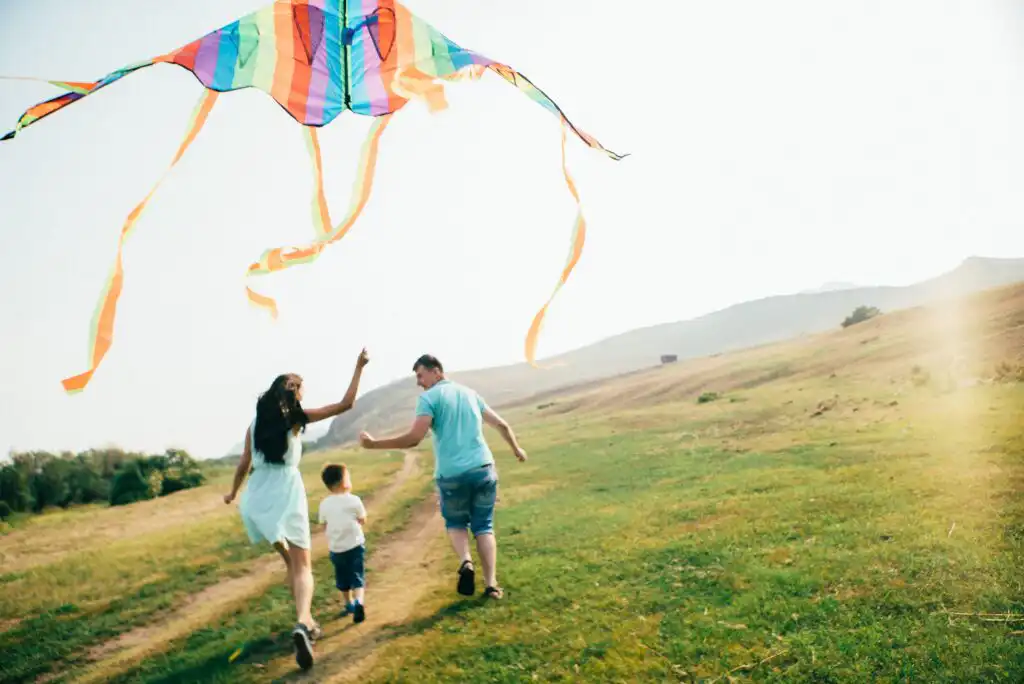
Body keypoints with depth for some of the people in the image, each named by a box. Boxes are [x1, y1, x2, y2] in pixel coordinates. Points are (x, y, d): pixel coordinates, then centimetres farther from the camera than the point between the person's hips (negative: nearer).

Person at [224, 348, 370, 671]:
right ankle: (302, 623, -31)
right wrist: (359, 367, 4)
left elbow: (244, 463, 16)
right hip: (286, 493, -5)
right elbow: (345, 404, -1)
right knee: (302, 566, -5)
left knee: (290, 561, 21)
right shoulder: (296, 416, 1)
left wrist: (233, 492, 32)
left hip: (258, 496, 5)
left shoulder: (256, 421, 12)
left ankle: (307, 622, 22)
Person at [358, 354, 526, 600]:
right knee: (484, 526, 13)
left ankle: (466, 562, -6)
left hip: (451, 475, -4)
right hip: (484, 468, 4)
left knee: (455, 523, 19)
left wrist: (374, 444, -6)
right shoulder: (469, 393, 16)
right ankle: (491, 584, 4)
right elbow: (502, 425, 23)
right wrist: (516, 448, 39)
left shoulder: (429, 398, -3)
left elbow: (414, 438, -13)